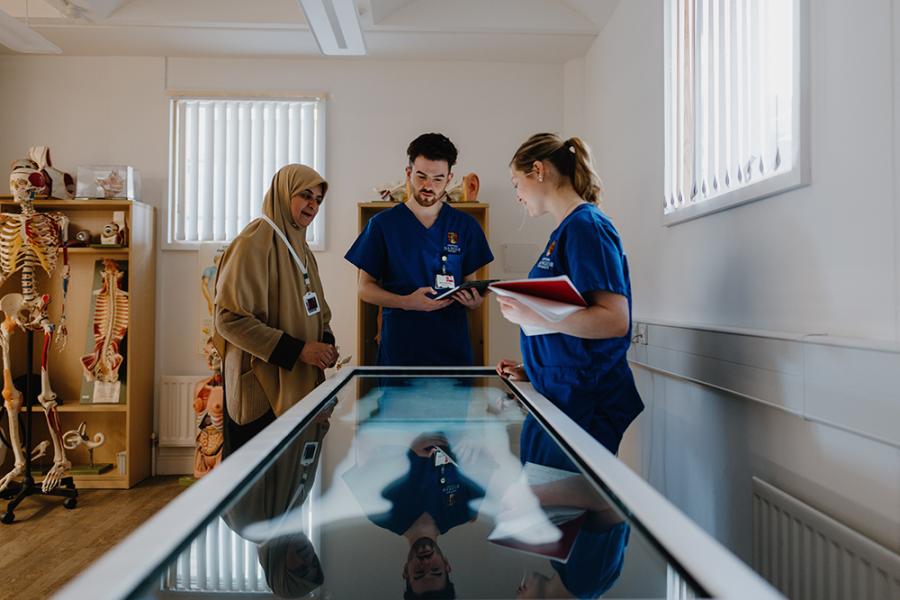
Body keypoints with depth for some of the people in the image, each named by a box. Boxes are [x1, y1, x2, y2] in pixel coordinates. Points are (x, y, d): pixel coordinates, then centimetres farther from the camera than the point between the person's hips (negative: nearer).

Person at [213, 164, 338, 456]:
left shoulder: (301, 248, 15)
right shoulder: (253, 242, -11)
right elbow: (230, 319, -17)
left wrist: (326, 343, 4)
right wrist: (297, 350, -19)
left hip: (301, 386, 8)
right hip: (261, 390, -8)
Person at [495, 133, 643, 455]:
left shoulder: (587, 226, -13)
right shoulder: (565, 230, 15)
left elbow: (615, 320, -22)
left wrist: (531, 316, -24)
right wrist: (530, 370, 15)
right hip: (557, 394, 9)